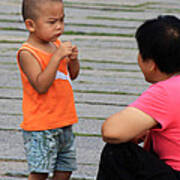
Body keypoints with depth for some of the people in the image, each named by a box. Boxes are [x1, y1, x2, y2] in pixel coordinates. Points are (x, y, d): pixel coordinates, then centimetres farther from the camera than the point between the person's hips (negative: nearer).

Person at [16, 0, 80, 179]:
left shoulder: (56, 44, 7)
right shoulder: (27, 54, -16)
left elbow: (72, 75, 17)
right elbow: (41, 86, -26)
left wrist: (73, 59, -5)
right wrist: (57, 57, -28)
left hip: (63, 123, 7)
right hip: (40, 127, -7)